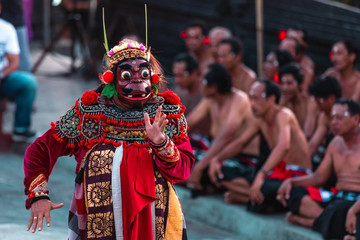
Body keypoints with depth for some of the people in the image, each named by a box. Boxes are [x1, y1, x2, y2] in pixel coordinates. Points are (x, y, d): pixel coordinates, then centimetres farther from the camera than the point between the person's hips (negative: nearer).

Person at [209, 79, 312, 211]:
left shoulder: (283, 115, -18)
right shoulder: (260, 120, 8)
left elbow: (284, 146, -36)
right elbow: (240, 142, 18)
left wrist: (260, 175, -47)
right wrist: (216, 158, 0)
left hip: (297, 175, -8)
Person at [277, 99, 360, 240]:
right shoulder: (336, 143, 19)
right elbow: (319, 177, 22)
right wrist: (291, 181, 5)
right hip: (337, 198, 8)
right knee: (292, 192, -13)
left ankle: (303, 220, -19)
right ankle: (323, 217, -30)